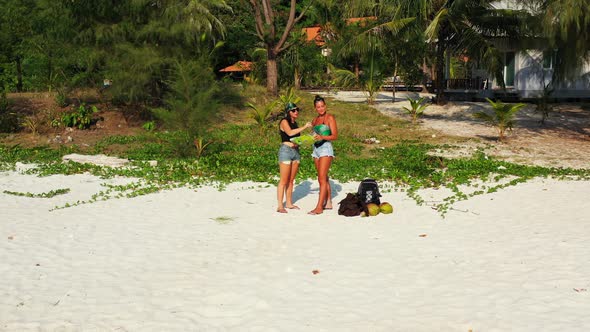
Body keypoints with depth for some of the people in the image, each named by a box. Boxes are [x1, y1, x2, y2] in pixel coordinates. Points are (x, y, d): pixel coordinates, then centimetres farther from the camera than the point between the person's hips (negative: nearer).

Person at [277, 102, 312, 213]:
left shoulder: (295, 123, 17)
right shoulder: (284, 122, -6)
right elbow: (290, 133, -23)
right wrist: (304, 127, -23)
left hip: (296, 151, 7)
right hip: (286, 150, -7)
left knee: (291, 180, 10)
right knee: (284, 180, -8)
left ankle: (289, 203, 17)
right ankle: (280, 206, -7)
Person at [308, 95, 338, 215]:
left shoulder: (330, 118, -4)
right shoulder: (315, 120, 15)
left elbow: (335, 136, -9)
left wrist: (322, 137, -24)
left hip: (326, 148, -7)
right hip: (316, 148, 7)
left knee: (322, 178, -12)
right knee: (324, 178, 12)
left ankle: (319, 207, -15)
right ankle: (328, 203, 20)